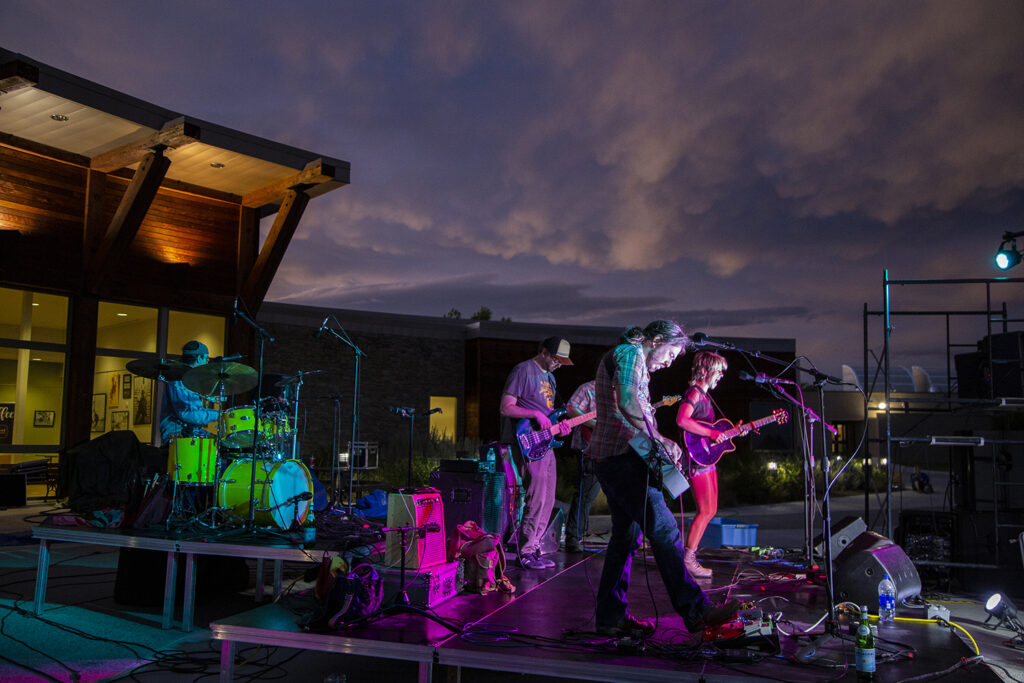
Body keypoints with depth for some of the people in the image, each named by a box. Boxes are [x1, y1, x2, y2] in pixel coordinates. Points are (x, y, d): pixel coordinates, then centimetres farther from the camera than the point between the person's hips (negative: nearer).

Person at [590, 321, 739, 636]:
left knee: (625, 536, 12)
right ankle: (695, 612, -10)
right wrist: (659, 439, -20)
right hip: (622, 456, -11)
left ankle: (612, 616, 16)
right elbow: (627, 403, -25)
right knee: (663, 530, -11)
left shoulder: (623, 356, 25)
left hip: (608, 457, 11)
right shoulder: (630, 353, -8)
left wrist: (656, 443, 16)